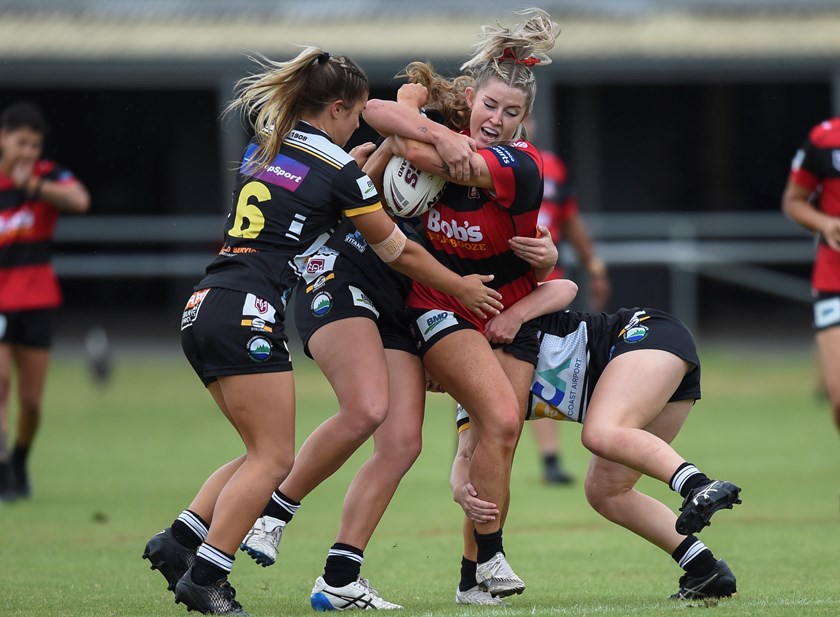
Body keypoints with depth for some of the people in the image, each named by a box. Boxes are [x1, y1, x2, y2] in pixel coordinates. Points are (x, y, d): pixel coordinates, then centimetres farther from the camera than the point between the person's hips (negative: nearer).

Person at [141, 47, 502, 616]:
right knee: (273, 458, -3)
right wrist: (464, 288, 20)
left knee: (265, 454, 15)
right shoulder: (340, 171, -3)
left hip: (203, 311, 8)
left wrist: (358, 158, 38)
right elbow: (399, 252, 8)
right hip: (248, 314, -8)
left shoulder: (264, 150, 16)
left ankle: (178, 542, 5)